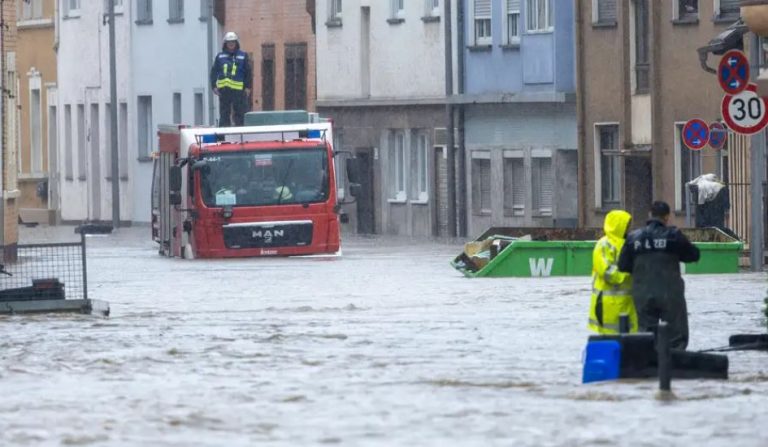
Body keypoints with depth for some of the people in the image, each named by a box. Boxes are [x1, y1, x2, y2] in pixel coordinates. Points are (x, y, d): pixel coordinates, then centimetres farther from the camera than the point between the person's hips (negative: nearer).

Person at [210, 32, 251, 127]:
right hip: (223, 89, 2)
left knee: (239, 114, -1)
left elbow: (248, 72, 4)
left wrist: (248, 87, -4)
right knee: (224, 114, 5)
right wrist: (214, 86, -1)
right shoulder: (220, 56, 10)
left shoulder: (243, 56, 6)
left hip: (238, 90, -2)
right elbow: (214, 72, 9)